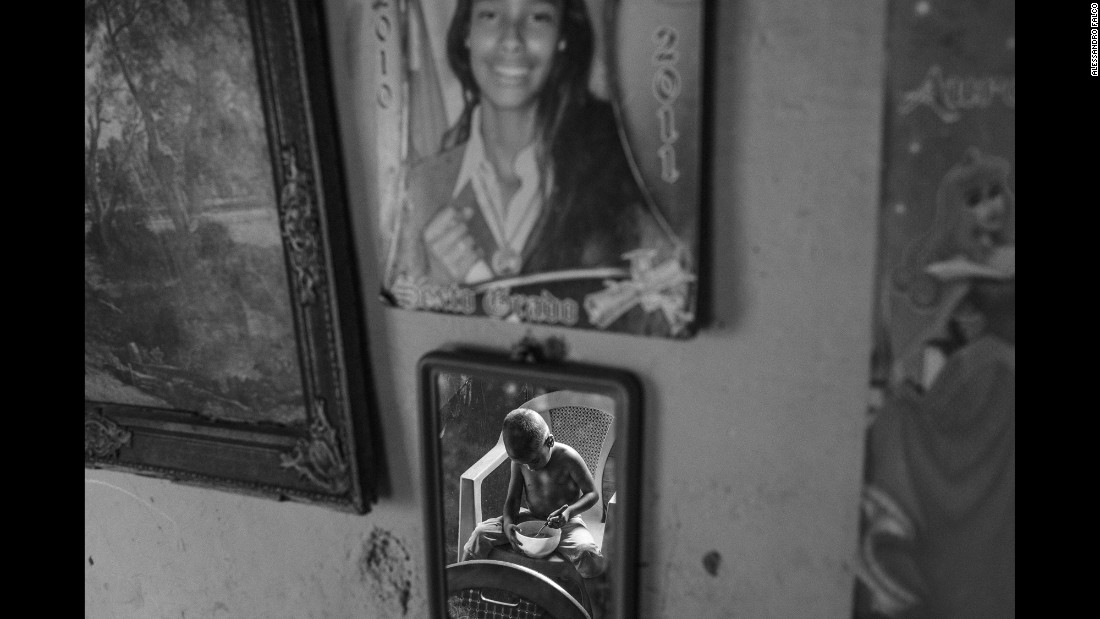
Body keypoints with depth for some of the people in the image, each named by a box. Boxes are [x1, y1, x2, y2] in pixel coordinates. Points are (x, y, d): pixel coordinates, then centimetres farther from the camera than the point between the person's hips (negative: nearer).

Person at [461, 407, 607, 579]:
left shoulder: (568, 458, -19)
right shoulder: (519, 462, -7)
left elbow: (592, 493, -11)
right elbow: (512, 499, 0)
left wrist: (569, 512, -28)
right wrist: (508, 523, -21)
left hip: (564, 523, -4)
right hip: (529, 518, 4)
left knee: (589, 556, -35)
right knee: (481, 533, -14)